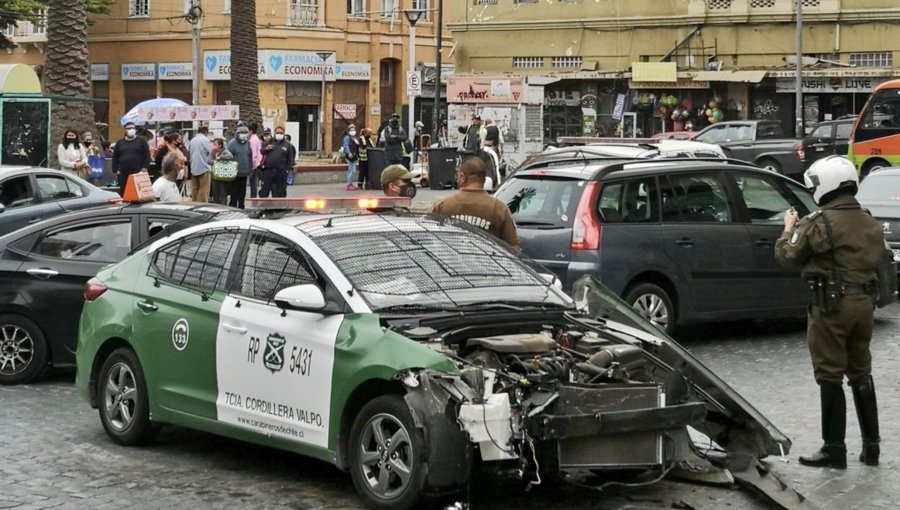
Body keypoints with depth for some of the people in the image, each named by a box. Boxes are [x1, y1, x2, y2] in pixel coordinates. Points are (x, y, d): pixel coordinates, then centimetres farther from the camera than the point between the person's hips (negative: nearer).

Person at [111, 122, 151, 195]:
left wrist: (145, 167, -8)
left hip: (138, 172, -2)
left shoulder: (141, 141, 6)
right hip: (123, 173, 2)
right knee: (123, 192, 1)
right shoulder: (120, 143, 14)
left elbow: (147, 154, 1)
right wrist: (116, 170, 3)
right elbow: (115, 157, 13)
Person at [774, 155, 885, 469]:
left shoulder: (820, 223, -13)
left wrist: (789, 229, 16)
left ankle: (834, 449, 1)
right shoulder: (869, 224, 8)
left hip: (832, 305, -7)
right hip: (863, 302, 7)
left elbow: (787, 256, -4)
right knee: (861, 374, 16)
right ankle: (871, 446, 19)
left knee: (830, 376, -1)